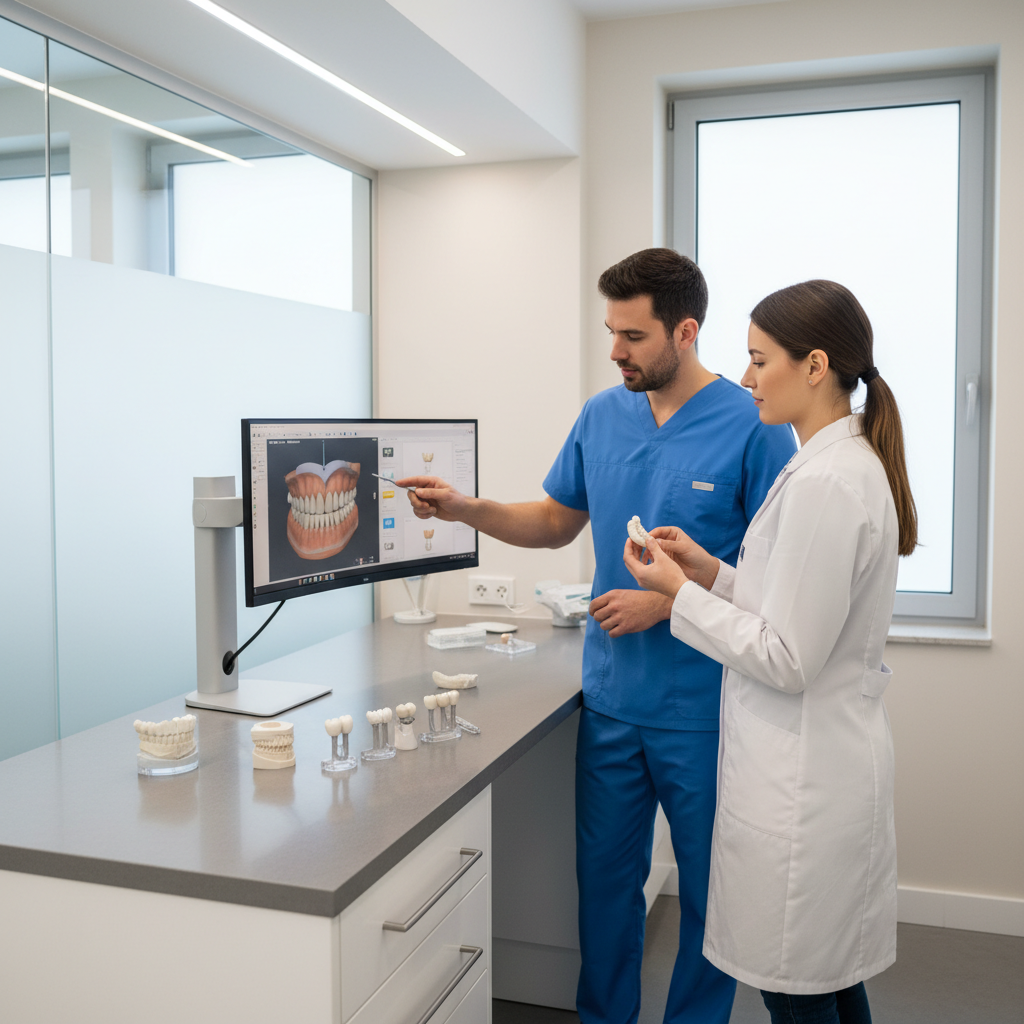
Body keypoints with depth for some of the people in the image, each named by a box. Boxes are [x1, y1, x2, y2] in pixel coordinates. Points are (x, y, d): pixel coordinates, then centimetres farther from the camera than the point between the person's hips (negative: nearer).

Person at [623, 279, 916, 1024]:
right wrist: (712, 571, 6)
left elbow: (786, 660, -22)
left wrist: (680, 592, -12)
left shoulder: (825, 484, -23)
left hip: (802, 775, -10)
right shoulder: (852, 464, 9)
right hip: (832, 759, 10)